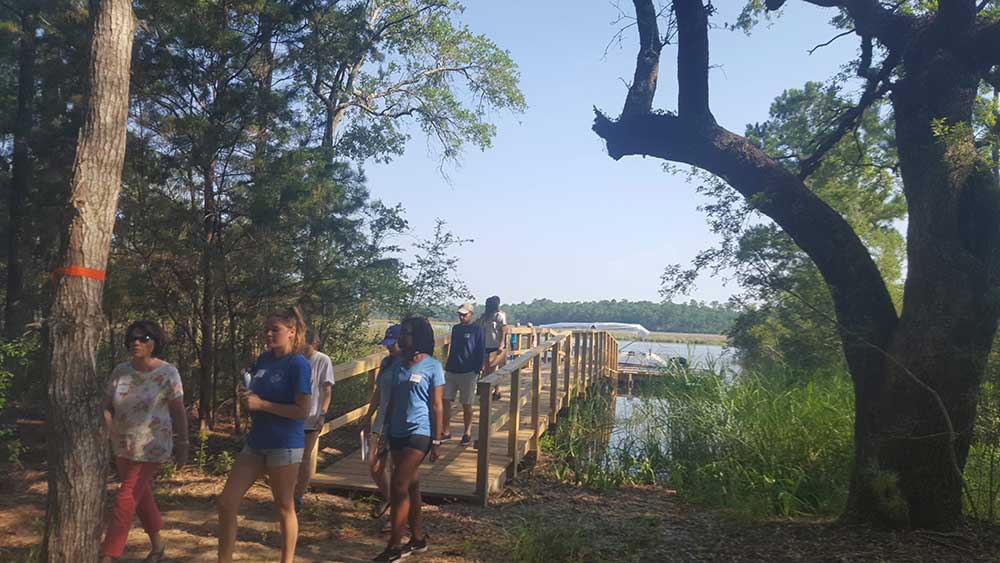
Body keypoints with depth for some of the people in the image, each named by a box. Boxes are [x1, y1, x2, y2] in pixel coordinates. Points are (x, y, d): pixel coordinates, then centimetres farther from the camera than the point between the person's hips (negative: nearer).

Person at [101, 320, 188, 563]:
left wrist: (182, 445, -6)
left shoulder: (167, 373, -14)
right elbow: (107, 406, -2)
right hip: (123, 445, 6)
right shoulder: (120, 371, -2)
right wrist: (104, 433, -20)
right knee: (141, 496, 19)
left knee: (126, 500, -8)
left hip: (151, 448, -6)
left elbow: (178, 411, -9)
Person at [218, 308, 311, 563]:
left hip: (285, 446, -7)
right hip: (256, 442, 7)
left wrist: (261, 404, -19)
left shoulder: (298, 364, -14)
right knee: (226, 503, 6)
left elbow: (302, 411, -18)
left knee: (284, 508, 7)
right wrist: (246, 397, -1)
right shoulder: (263, 359, 8)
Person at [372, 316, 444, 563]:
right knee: (410, 486, 14)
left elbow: (436, 406, -8)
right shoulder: (397, 366, 9)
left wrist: (436, 440, -9)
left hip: (419, 433, -6)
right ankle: (418, 539, 27)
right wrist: (386, 433, 15)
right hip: (397, 434, 6)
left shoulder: (432, 366, -8)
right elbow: (392, 402, 15)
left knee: (398, 487, -9)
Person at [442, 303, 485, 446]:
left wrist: (477, 371, -11)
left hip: (468, 373, -6)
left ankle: (467, 433, 17)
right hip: (451, 371, 6)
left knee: (466, 404, 4)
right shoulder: (456, 328, 11)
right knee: (445, 401, 3)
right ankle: (446, 432, 14)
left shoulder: (477, 329, -6)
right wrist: (447, 365, 14)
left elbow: (481, 352, -7)